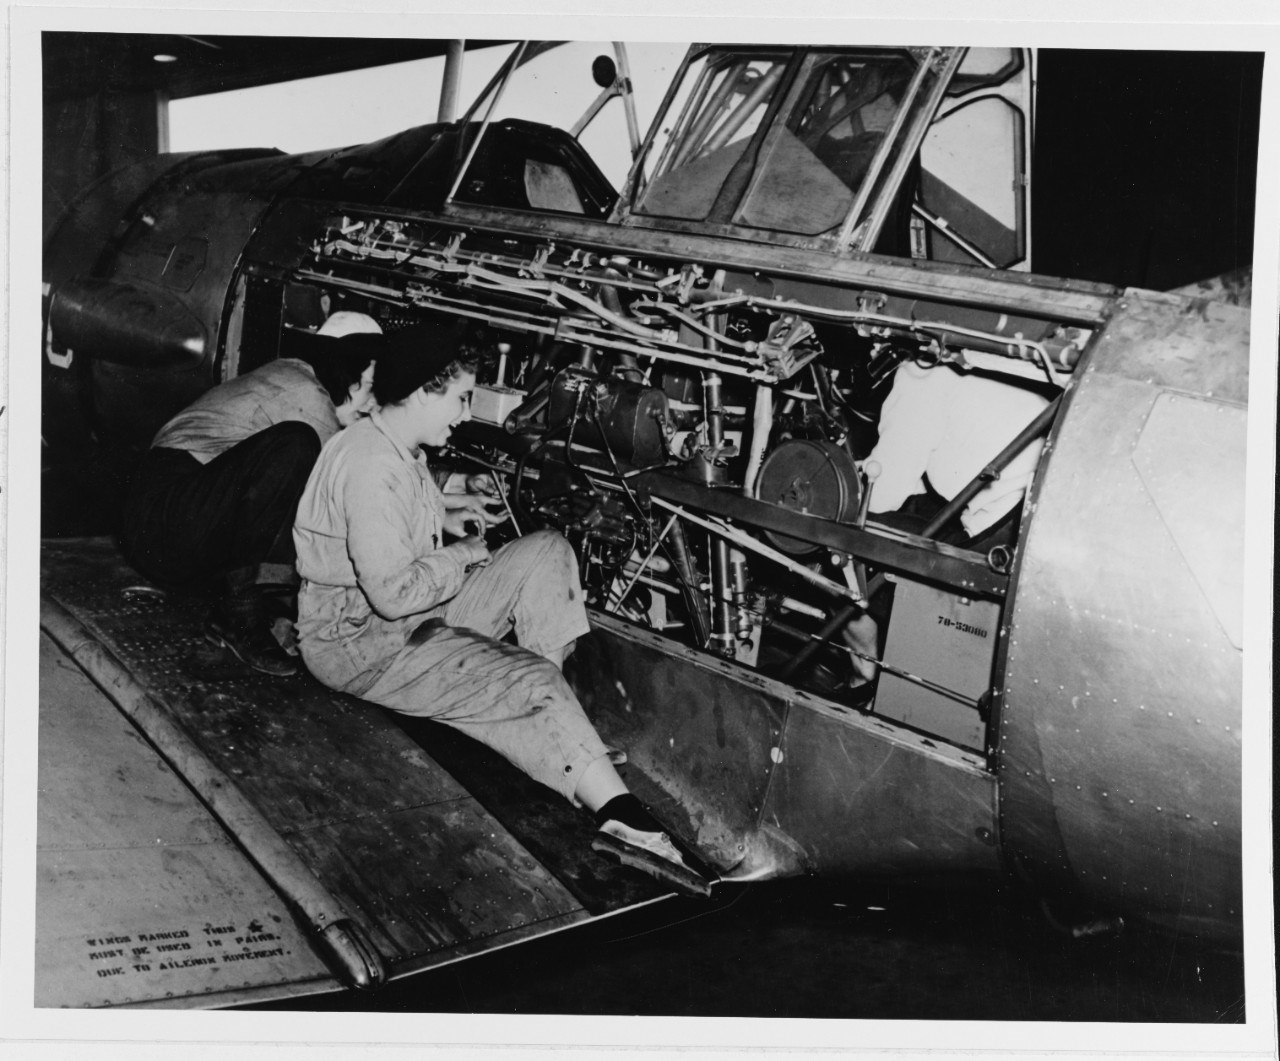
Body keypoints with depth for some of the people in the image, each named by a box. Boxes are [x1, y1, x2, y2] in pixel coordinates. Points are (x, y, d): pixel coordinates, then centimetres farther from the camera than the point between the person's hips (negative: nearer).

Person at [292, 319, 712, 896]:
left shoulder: (398, 450, 10)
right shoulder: (370, 464, -24)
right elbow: (393, 592, -30)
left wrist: (441, 514, 14)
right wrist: (461, 556, -13)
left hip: (412, 617, 10)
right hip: (359, 646, -10)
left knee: (546, 551, -3)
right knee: (533, 682, -24)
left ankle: (544, 712, -11)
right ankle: (622, 817, -22)